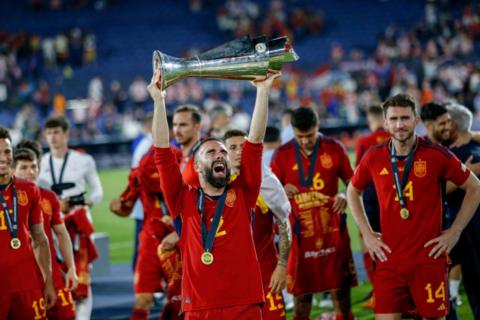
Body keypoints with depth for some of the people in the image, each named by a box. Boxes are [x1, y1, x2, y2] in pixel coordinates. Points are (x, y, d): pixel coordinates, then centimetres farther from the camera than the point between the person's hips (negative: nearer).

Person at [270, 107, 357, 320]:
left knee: (341, 292, 2)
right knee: (301, 296, 2)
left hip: (333, 232, 0)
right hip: (301, 236, 0)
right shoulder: (283, 155, 1)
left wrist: (344, 196, -12)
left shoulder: (334, 149, 2)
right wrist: (282, 192, -15)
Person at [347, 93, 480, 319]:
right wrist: (367, 234, 11)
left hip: (429, 258, -2)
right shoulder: (374, 158, 2)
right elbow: (353, 192, 20)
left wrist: (454, 232, 0)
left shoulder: (436, 155, -5)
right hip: (389, 260, 2)